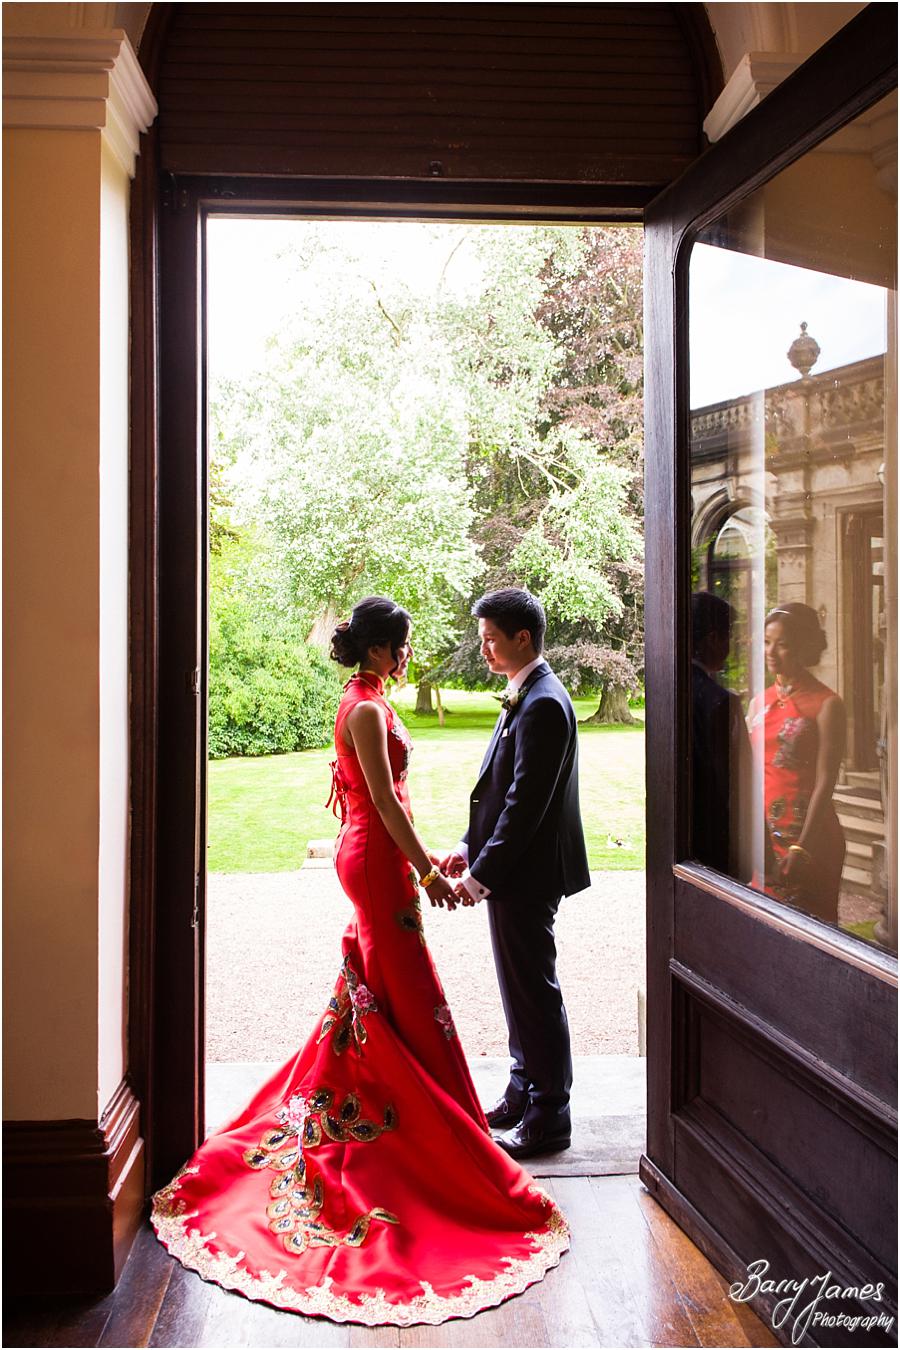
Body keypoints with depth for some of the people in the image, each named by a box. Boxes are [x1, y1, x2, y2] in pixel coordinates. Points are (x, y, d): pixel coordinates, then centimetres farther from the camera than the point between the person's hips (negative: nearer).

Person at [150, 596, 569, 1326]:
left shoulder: (366, 701, 12)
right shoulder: (368, 709, -19)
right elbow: (384, 800, -22)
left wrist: (423, 856, 19)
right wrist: (425, 869, -19)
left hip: (370, 853, 10)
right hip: (378, 858, -10)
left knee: (374, 984, 20)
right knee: (406, 992, -2)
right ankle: (434, 1131, 8)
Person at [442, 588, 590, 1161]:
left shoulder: (543, 704, -20)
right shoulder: (525, 696, 12)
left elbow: (526, 802, -24)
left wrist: (482, 873, -20)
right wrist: (471, 847, 12)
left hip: (526, 875, -10)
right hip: (513, 870, 10)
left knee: (534, 991, 1)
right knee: (522, 986, 19)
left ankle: (549, 1119, 14)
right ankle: (524, 1095, 33)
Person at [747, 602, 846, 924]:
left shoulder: (826, 705, -8)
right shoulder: (759, 702, 10)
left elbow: (825, 782, -12)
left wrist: (802, 846, -17)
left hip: (808, 834, -5)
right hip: (764, 834, 5)